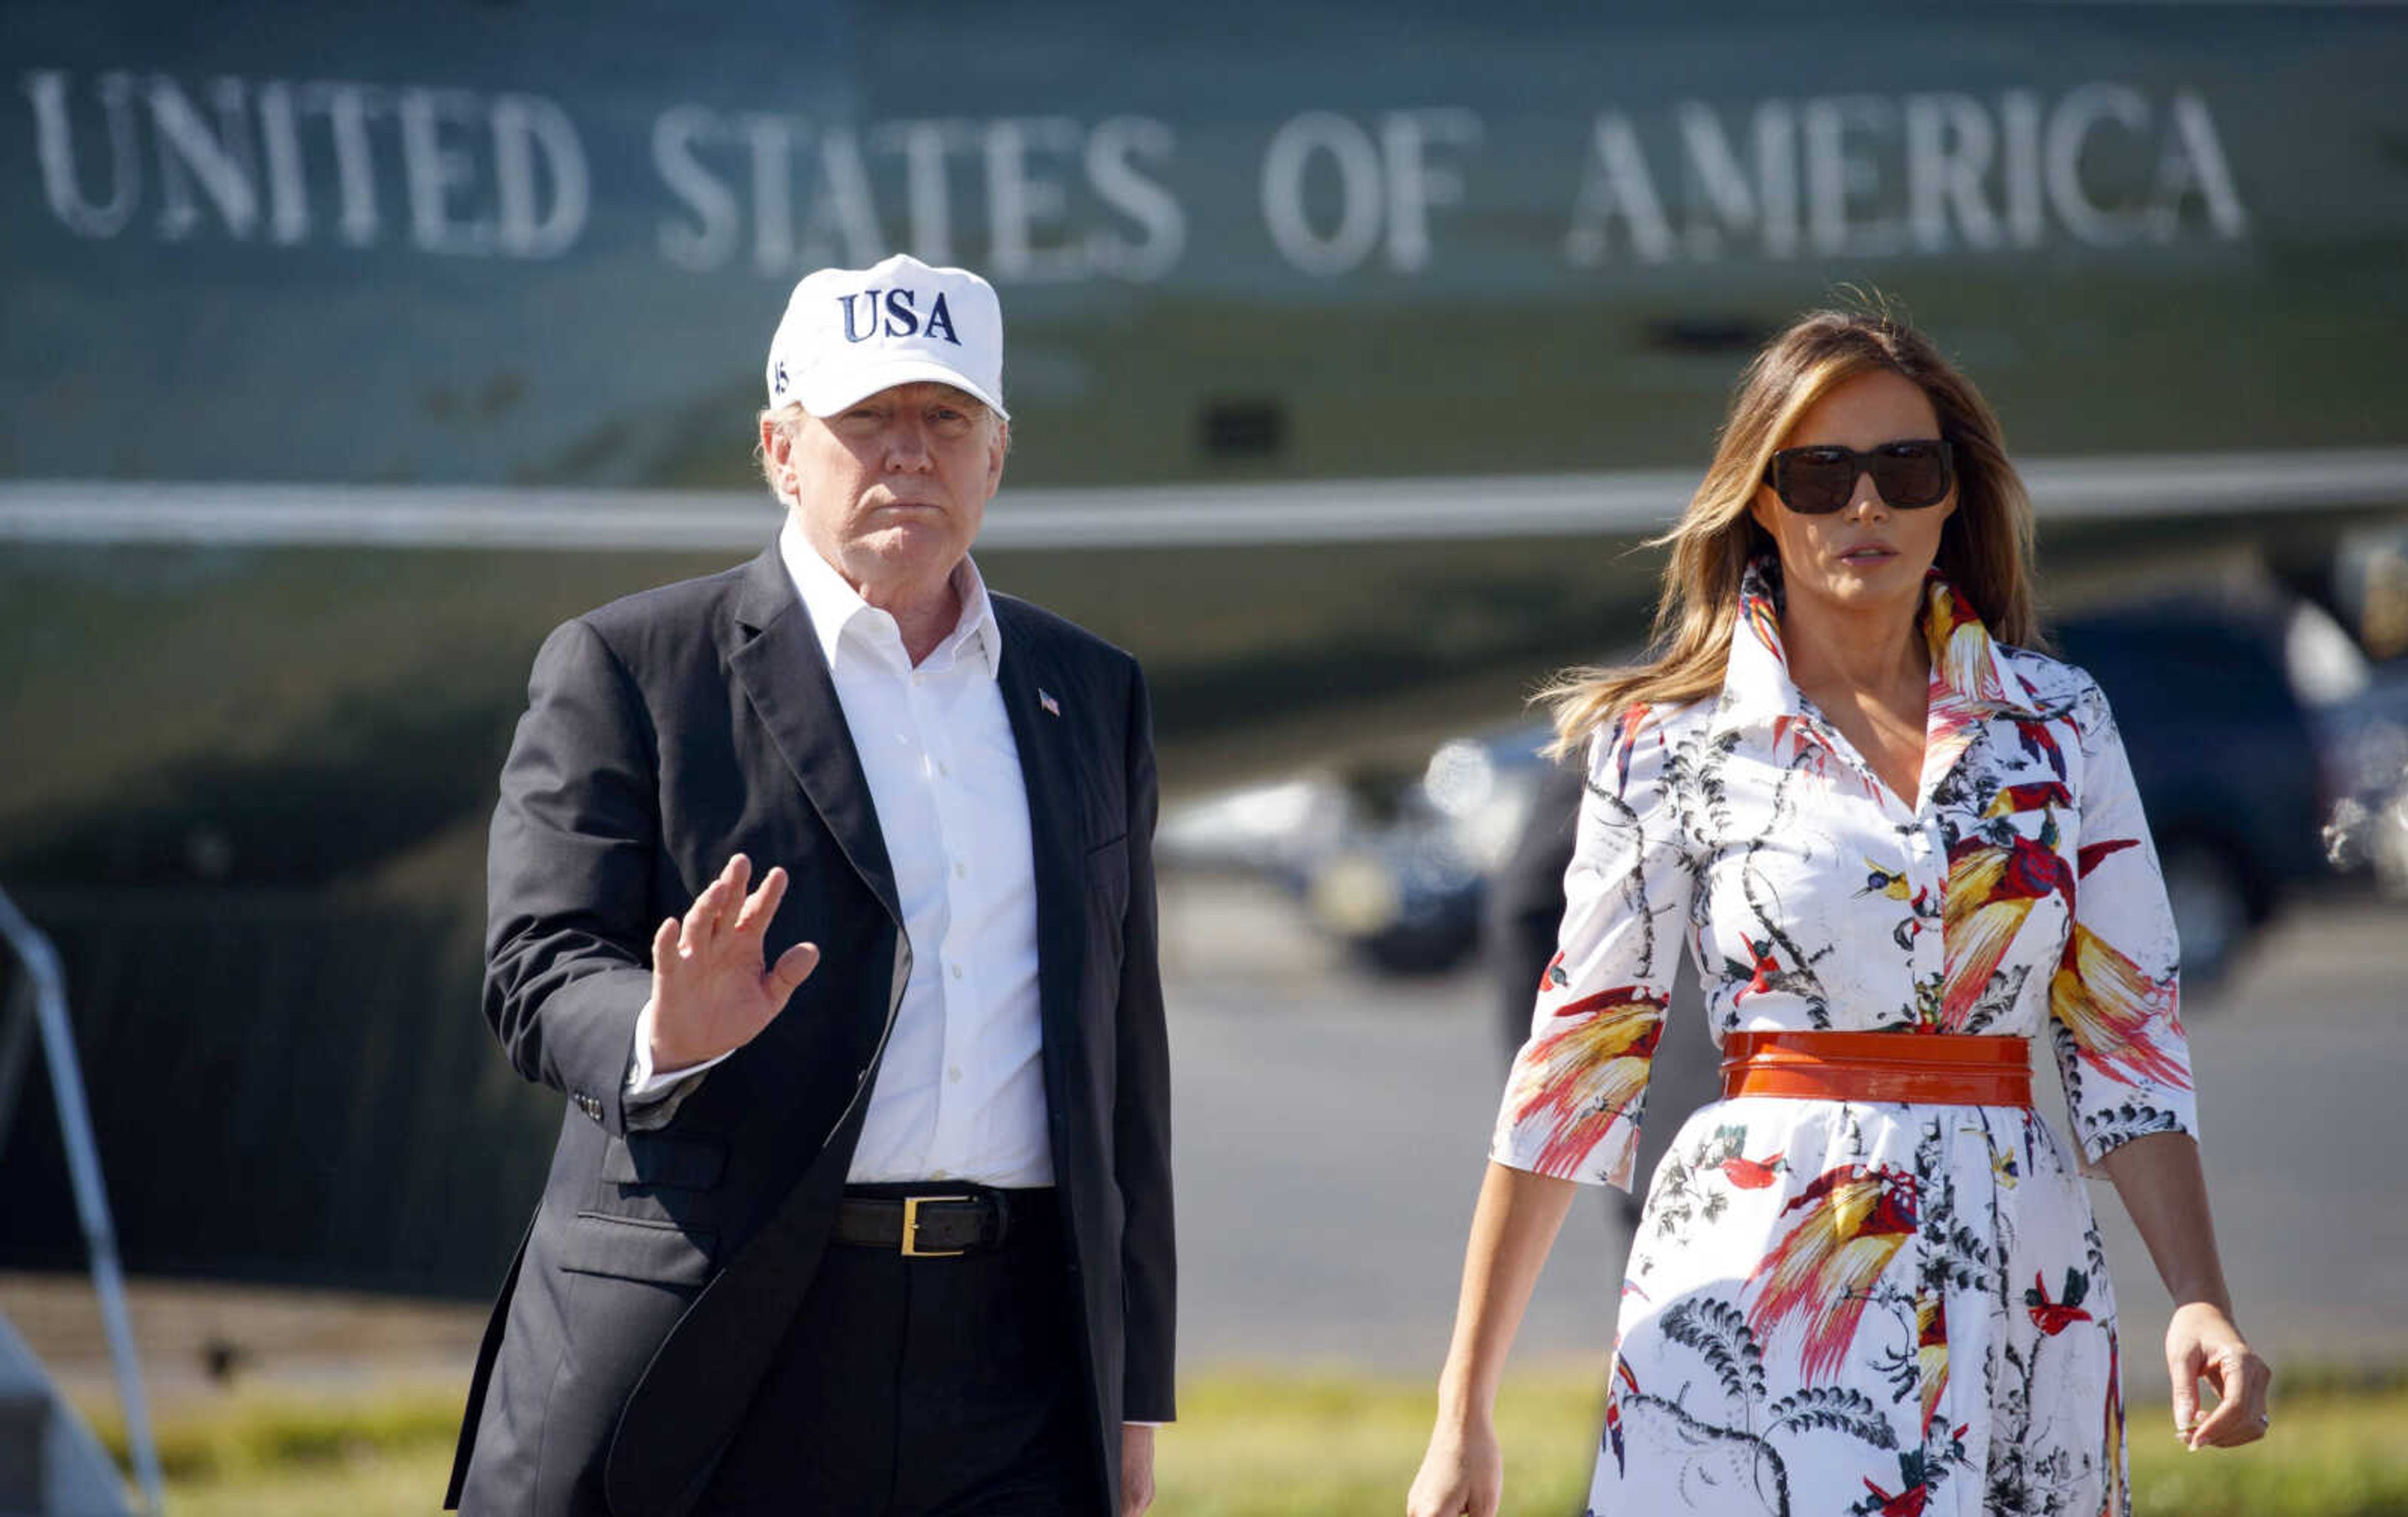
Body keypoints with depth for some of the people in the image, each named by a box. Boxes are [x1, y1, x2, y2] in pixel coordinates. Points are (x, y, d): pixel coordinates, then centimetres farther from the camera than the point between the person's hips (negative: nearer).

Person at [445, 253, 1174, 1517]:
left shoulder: (1089, 697, 17)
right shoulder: (625, 670, 3)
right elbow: (538, 972, -5)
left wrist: (1132, 1388, 15)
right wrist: (663, 1037, -29)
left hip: (1009, 1367, 4)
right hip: (714, 1370, -3)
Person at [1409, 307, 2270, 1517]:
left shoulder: (2057, 723, 7)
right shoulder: (1673, 744, 1)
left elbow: (2127, 1039, 7)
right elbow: (1574, 1065, 2)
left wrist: (2200, 1303, -7)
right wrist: (1463, 1416, 0)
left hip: (2016, 1288, 2)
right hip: (1756, 1282, -2)